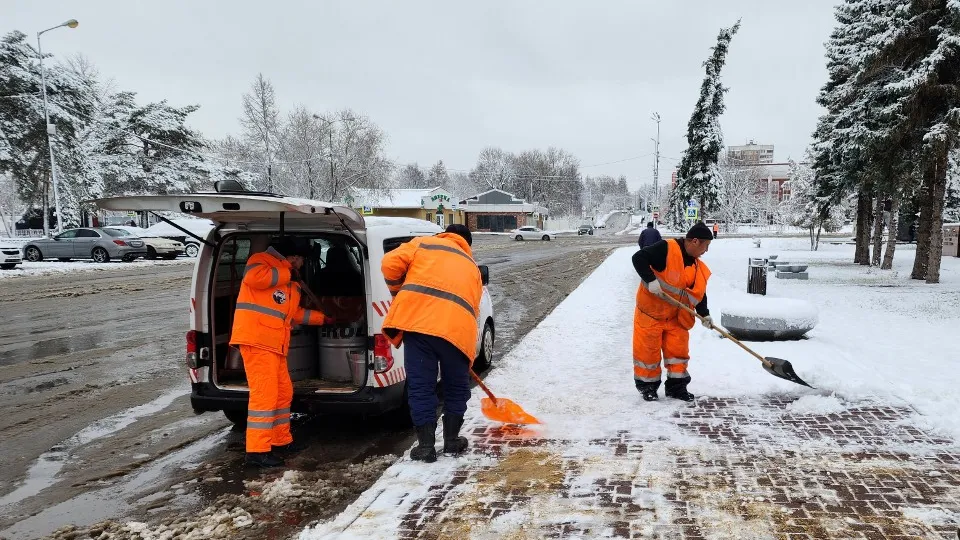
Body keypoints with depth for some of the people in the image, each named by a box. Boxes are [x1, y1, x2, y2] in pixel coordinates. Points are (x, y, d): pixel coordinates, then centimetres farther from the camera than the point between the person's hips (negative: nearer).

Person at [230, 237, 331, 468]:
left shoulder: (292, 282, 27)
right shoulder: (263, 260, 0)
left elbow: (293, 313, 32)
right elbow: (253, 277, -22)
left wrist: (322, 318, 32)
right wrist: (286, 274, -11)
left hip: (274, 344, 10)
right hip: (256, 339, -10)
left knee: (283, 392, 15)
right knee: (265, 393, -12)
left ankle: (281, 442, 28)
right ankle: (257, 451, -8)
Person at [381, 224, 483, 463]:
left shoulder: (423, 243, 23)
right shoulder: (472, 267, 31)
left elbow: (391, 263, 8)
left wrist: (399, 292, 27)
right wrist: (469, 357, 37)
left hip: (417, 318, -2)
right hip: (456, 326, 2)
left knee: (420, 386, 10)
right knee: (456, 387, 22)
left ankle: (426, 446, 15)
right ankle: (451, 440, 30)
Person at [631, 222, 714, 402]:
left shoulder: (699, 267, 4)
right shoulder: (666, 249, -20)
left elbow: (699, 293, 8)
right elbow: (638, 258, -26)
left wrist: (704, 314, -5)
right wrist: (651, 280, -34)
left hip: (676, 317, 7)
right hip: (650, 311, -6)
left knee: (678, 349, 9)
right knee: (648, 349, 3)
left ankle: (676, 386, 23)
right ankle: (647, 385, 19)